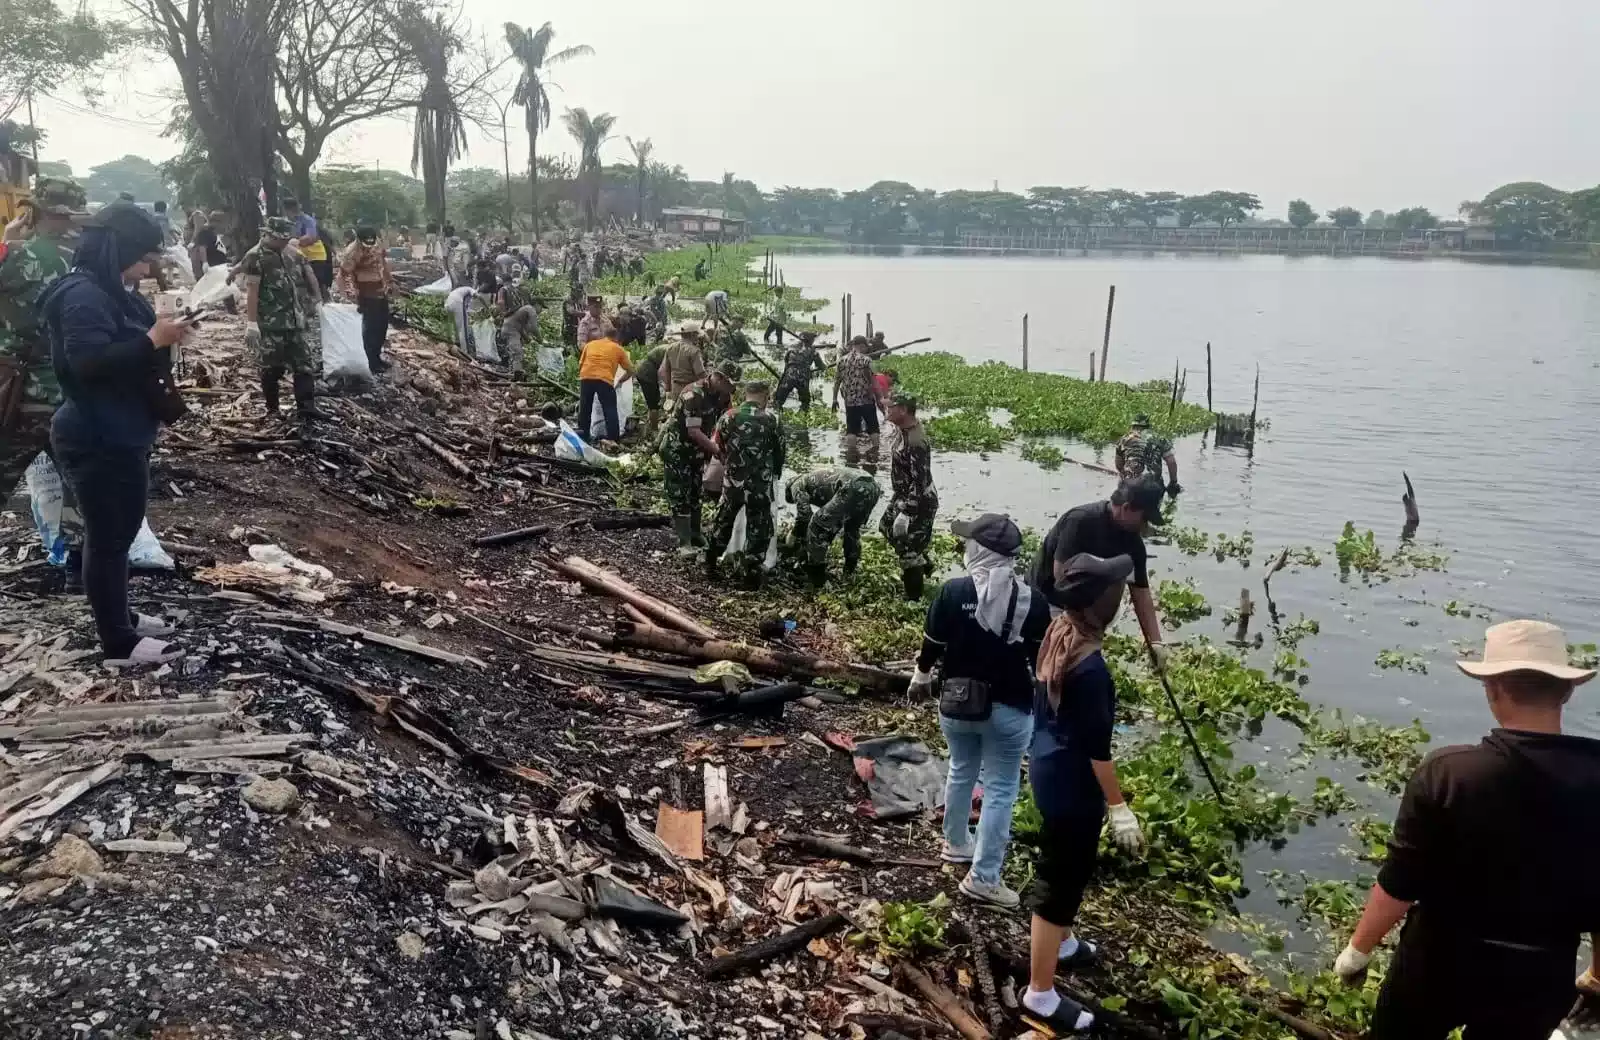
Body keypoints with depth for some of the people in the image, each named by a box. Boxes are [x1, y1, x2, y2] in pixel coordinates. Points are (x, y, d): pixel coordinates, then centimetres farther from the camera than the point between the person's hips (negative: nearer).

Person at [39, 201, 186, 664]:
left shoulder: (108, 291, 13)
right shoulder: (83, 294, -19)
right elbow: (88, 360, -28)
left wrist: (160, 332, 5)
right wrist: (152, 339, -26)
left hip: (118, 435, 10)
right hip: (97, 441, -10)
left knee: (118, 531, 19)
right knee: (108, 536, -1)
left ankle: (119, 616, 32)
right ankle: (117, 642, 8)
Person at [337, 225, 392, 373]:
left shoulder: (378, 245, 2)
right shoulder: (355, 251, -19)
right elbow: (344, 272, -22)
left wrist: (390, 281, 21)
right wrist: (351, 291, -28)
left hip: (382, 293, 8)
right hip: (368, 296, -8)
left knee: (382, 326, 16)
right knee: (370, 329, -3)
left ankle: (377, 357, 30)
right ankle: (372, 362, 5)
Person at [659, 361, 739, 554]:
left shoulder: (720, 395, -1)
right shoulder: (694, 394, -27)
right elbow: (694, 431, -29)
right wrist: (717, 450, -27)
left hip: (696, 450, 8)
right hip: (676, 449, -8)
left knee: (695, 493, 15)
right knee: (680, 495, -6)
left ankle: (695, 536, 25)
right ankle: (684, 543, -5)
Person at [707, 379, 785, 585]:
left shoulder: (729, 417, -4)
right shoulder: (772, 421, -7)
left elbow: (718, 448, 4)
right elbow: (779, 453, 2)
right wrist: (775, 473, 21)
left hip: (732, 481, 2)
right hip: (761, 484, -2)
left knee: (723, 521, 22)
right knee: (758, 528, 10)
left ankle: (711, 561, 33)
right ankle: (751, 572, 12)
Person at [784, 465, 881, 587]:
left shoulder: (797, 484, 19)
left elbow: (804, 515, 9)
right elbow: (834, 519, 46)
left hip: (853, 487, -9)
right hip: (873, 486, 9)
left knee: (817, 527, 3)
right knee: (852, 529, 34)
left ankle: (816, 580, 7)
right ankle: (849, 573, 40)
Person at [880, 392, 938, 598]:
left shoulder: (916, 442, -31)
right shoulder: (906, 429, 0)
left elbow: (920, 481, -30)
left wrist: (906, 513, -28)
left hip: (919, 503, -10)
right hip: (904, 495, 10)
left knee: (908, 548, 4)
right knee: (887, 527, 28)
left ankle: (914, 596, 22)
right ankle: (923, 562, 43)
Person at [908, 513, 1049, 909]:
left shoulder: (953, 592, -13)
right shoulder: (1032, 600, -12)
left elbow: (931, 645, -2)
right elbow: (1042, 661, -4)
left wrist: (921, 677, 18)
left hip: (956, 703, 2)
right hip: (1010, 709, -2)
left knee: (961, 772, 26)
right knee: (1000, 789, 7)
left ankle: (956, 843, 43)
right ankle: (983, 877, 8)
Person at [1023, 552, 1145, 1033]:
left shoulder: (1058, 634, -2)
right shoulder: (1089, 666, -30)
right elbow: (1096, 746, -25)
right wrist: (1118, 807, -17)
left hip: (1049, 769, 10)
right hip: (1071, 784, -9)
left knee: (1069, 868, 28)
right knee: (1060, 879, 4)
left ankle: (1063, 945, 50)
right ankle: (1041, 993, 17)